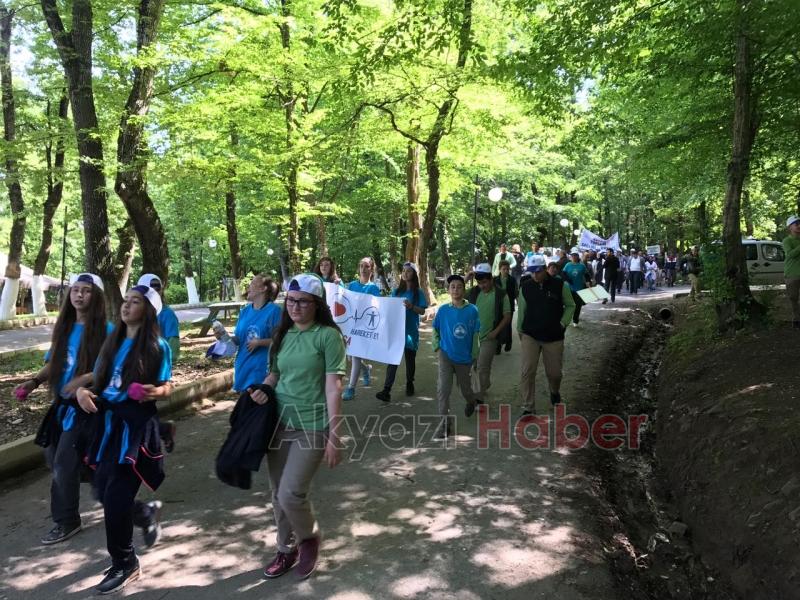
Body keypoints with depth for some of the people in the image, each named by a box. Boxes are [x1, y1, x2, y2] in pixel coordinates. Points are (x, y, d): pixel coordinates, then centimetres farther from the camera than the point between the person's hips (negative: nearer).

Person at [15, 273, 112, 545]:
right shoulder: (63, 327, 7)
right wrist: (34, 381, -4)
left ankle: (66, 522, 16)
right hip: (63, 403, 7)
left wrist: (84, 379, -27)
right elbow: (53, 363, 12)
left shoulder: (106, 330, -13)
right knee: (54, 457, 12)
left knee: (64, 464, -2)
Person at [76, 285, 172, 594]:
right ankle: (146, 514, 40)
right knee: (102, 492, 10)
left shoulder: (158, 347, -5)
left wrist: (155, 391, -25)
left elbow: (166, 388, -3)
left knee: (116, 496, -6)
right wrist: (83, 390, -6)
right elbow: (98, 379, 15)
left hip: (137, 424, -6)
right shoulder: (112, 342, 11)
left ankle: (125, 565, 14)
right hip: (107, 421, 6)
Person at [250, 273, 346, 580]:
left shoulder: (328, 336, -10)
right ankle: (286, 550, 34)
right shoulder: (283, 334, 7)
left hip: (311, 425, -6)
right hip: (279, 422, 6)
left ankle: (309, 538, 23)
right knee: (278, 494, 12)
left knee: (291, 494, -9)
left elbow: (333, 387, -13)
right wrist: (262, 388, -4)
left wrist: (334, 437, -15)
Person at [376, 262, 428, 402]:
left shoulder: (418, 292, 1)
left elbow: (422, 311, -5)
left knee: (410, 359, 11)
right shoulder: (396, 291, 10)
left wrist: (411, 306, -22)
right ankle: (386, 390, -13)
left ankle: (409, 384, 30)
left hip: (411, 330, -1)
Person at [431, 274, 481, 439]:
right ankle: (445, 423, -3)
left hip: (464, 356, 0)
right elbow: (435, 329, 10)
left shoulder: (472, 310, -9)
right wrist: (437, 346, 0)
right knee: (443, 388, -13)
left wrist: (475, 356, 1)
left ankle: (472, 401, 53)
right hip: (446, 354, 0)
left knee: (465, 388, 17)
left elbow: (475, 334, -2)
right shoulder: (443, 310, -5)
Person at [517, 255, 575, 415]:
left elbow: (570, 305, 4)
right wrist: (520, 330, 8)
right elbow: (522, 310, 7)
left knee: (554, 372, 11)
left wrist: (563, 323, -6)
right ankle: (528, 407, 0)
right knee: (527, 372, -10)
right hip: (530, 335, 0)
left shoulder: (560, 285, -7)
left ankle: (555, 391, 45)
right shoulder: (525, 287, -2)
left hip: (554, 336, 0)